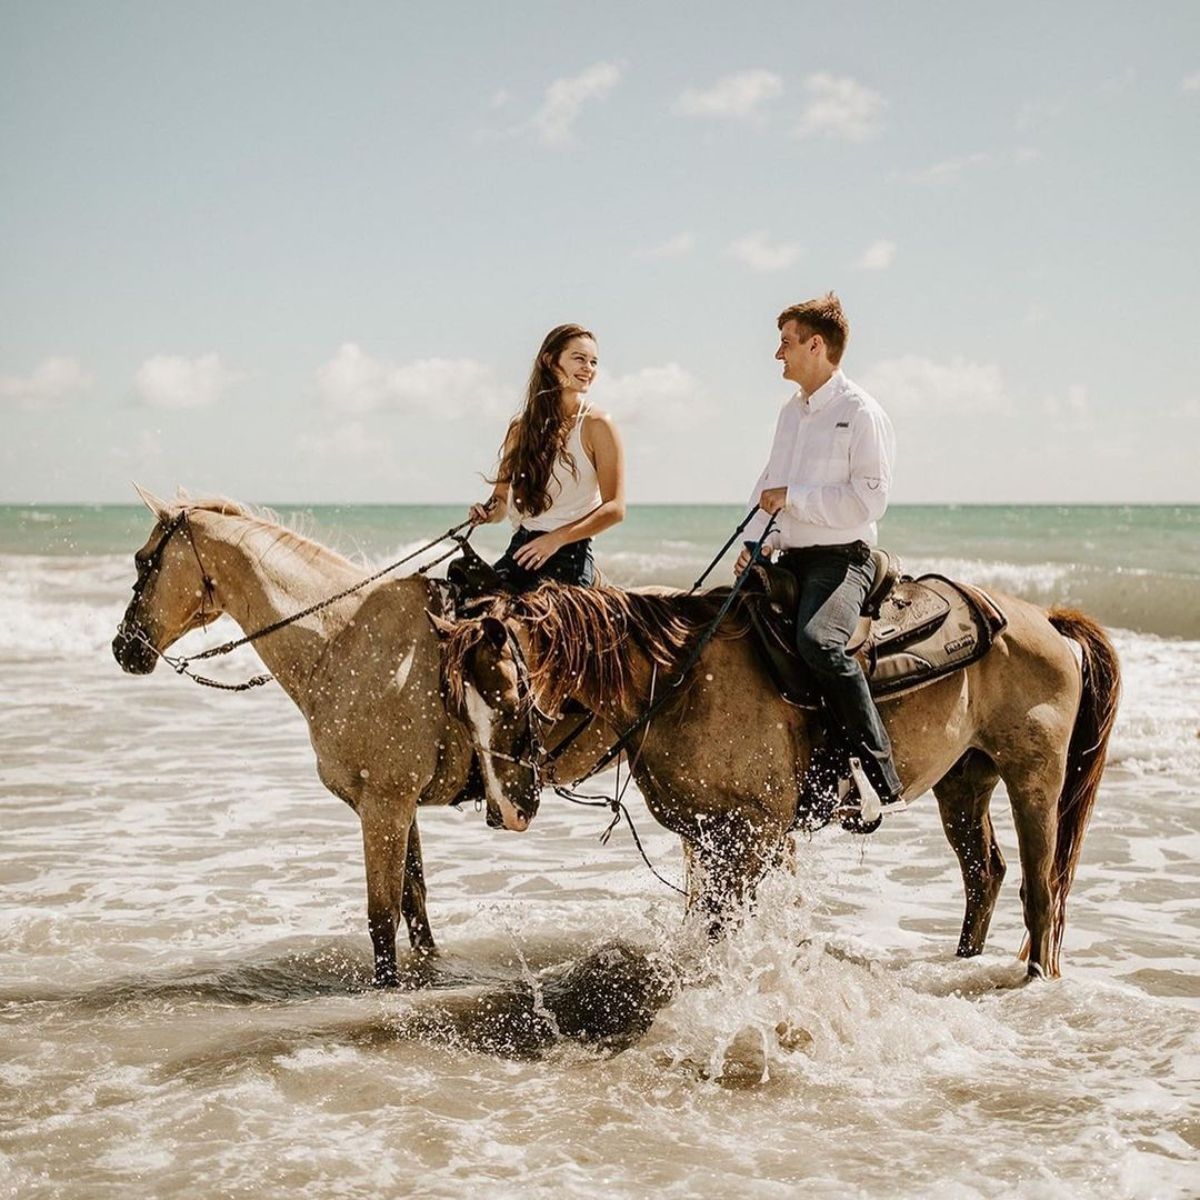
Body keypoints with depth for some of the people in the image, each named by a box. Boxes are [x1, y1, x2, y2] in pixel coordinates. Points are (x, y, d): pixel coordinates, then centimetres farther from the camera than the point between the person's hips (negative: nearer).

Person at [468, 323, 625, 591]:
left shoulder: (596, 425, -2)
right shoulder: (522, 427, 13)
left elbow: (615, 508, -8)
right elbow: (502, 497, 18)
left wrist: (556, 539, -16)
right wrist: (487, 513, -6)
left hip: (569, 557, -4)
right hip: (520, 550, 4)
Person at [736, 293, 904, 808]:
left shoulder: (861, 413, -7)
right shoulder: (792, 411, 18)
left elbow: (869, 499, -15)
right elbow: (770, 485, 23)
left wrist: (793, 498, -16)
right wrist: (755, 542, 6)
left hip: (841, 558, -9)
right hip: (790, 559, 9)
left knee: (817, 640, -34)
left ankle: (880, 771, -30)